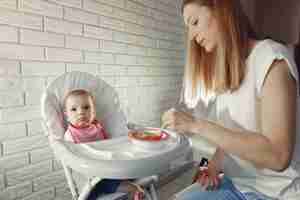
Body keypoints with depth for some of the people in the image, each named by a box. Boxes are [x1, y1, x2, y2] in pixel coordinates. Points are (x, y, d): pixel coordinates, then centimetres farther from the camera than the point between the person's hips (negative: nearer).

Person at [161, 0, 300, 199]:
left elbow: (277, 156, -26)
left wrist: (196, 125, -28)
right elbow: (231, 133, 6)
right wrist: (215, 164, -9)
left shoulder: (272, 58, -18)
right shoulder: (224, 70, 4)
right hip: (233, 182, 5)